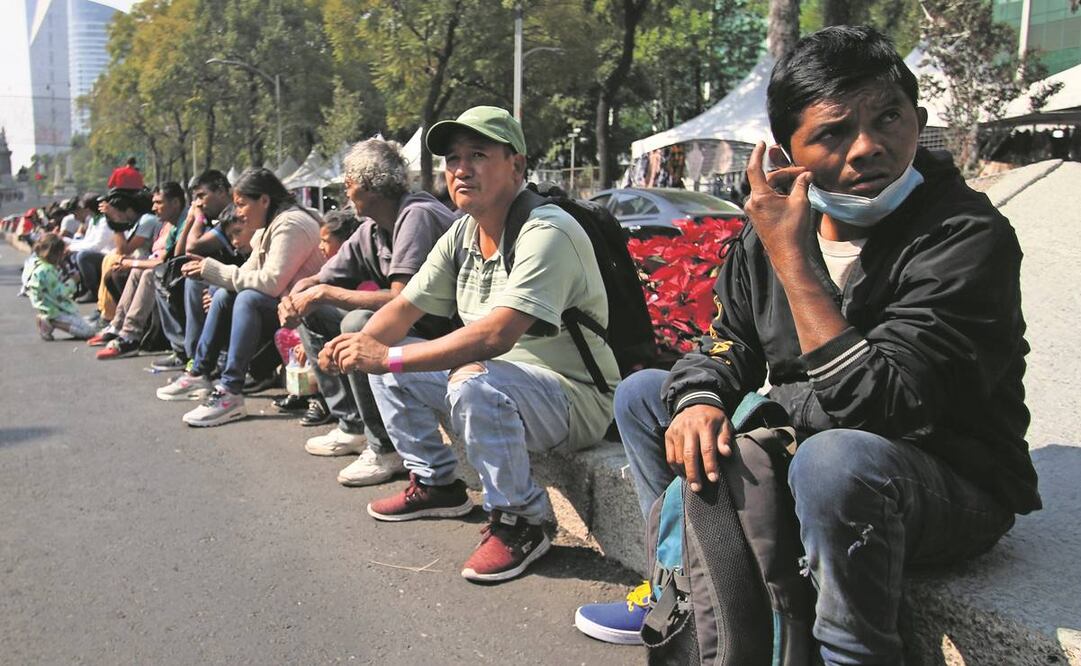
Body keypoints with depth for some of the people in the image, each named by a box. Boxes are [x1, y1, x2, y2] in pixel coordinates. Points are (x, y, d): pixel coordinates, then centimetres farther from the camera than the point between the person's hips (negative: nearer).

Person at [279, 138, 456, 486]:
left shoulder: (417, 216, -20)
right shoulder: (371, 230, 6)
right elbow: (316, 281, 13)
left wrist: (325, 293, -20)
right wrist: (294, 298, -11)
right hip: (406, 326, 9)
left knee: (358, 323, -30)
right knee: (312, 315, 9)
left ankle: (386, 449, -14)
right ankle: (352, 426, 13)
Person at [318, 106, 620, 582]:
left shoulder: (546, 233, -23)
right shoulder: (463, 233, 5)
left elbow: (496, 335, -34)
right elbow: (405, 307, 7)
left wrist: (390, 357, -31)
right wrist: (366, 343, -15)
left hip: (574, 397, -9)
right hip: (496, 382, 9)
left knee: (474, 381, -37)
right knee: (384, 361, 8)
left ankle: (520, 522, -16)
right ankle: (435, 483, 19)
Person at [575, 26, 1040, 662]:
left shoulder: (969, 239, -22)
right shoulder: (770, 227, -3)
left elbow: (872, 405, -32)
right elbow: (725, 350, 7)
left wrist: (791, 255, -30)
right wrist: (698, 404, -17)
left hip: (951, 486, -6)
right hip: (801, 446, 7)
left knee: (837, 456, -40)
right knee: (643, 393, 8)